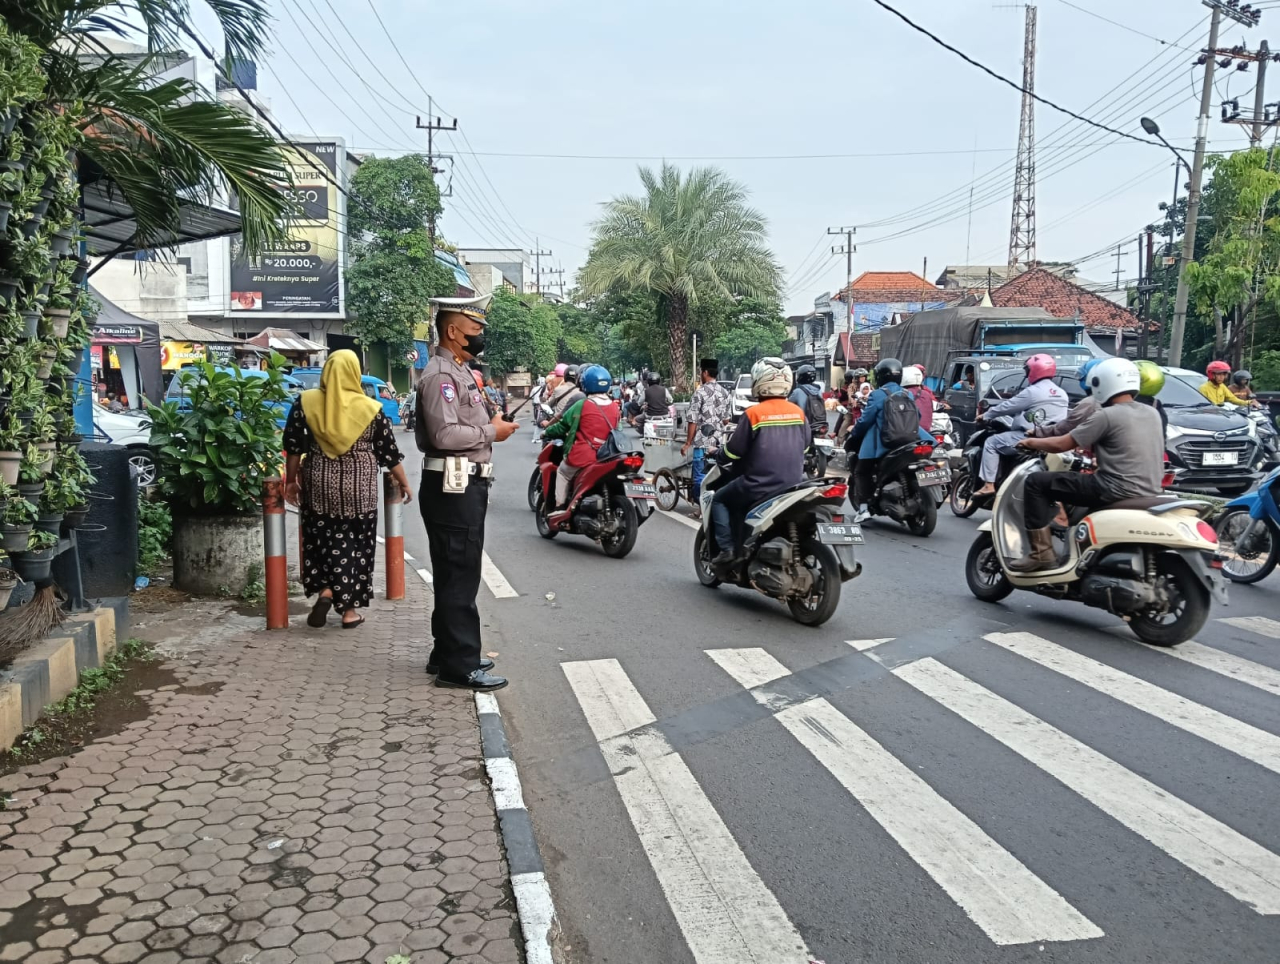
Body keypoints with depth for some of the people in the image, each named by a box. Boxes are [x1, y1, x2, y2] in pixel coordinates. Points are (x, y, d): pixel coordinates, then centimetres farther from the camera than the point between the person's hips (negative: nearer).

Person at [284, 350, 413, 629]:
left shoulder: (305, 403, -2)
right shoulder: (370, 408, -5)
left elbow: (293, 447, 1)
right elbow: (389, 452, -1)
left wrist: (291, 480, 13)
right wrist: (403, 482, 10)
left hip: (319, 484, 1)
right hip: (358, 486, -1)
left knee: (321, 538, 16)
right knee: (355, 543, 7)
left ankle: (325, 590, -2)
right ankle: (349, 609, 11)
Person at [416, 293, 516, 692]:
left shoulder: (458, 371, 18)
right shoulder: (440, 375, -15)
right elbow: (445, 434, -25)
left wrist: (492, 425, 10)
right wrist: (491, 431, -15)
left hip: (466, 485, 11)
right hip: (453, 488, -11)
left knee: (455, 574, 17)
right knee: (459, 576, -6)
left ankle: (449, 654, 27)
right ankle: (458, 665, 1)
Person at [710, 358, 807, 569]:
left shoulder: (753, 413, -13)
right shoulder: (798, 412, 3)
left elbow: (733, 450, -7)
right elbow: (805, 445, 17)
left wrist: (719, 457, 14)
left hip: (761, 486, -6)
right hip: (793, 485, 6)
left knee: (720, 500, 16)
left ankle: (727, 549, 2)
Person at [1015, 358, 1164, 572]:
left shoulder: (1107, 415, -11)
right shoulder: (1152, 413, 12)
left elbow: (1062, 444, -7)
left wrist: (1031, 442, 10)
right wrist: (1090, 446, 34)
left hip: (1118, 491, -9)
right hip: (1149, 493, 9)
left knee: (1036, 482, -4)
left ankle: (1042, 552, -9)